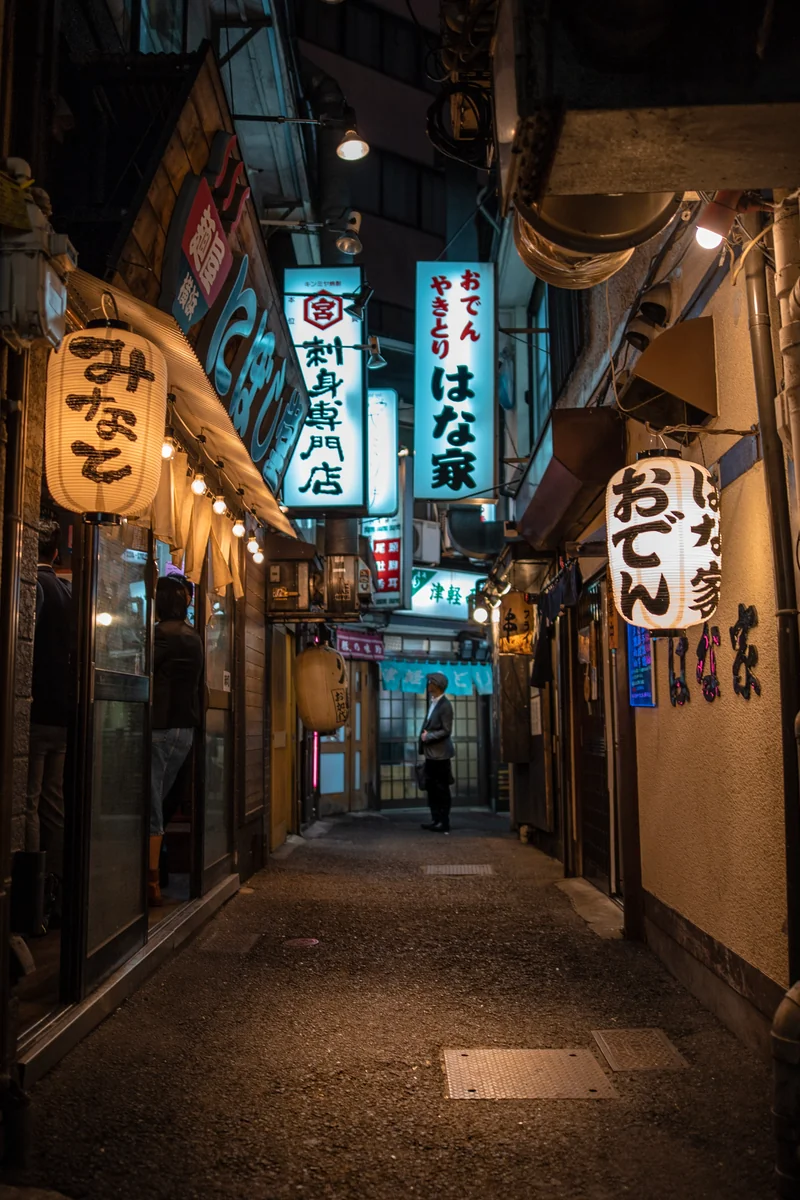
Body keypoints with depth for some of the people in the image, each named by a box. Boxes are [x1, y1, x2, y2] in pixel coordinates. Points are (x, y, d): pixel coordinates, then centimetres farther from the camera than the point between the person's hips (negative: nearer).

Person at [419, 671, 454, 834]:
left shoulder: (445, 705, -15)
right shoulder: (433, 702, 12)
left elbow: (446, 731, -17)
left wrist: (428, 736, -13)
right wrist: (424, 734, 2)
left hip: (440, 754, -9)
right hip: (430, 754, 9)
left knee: (441, 790, -1)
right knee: (431, 788, 13)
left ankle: (444, 823, 6)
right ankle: (436, 820, 21)